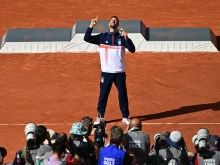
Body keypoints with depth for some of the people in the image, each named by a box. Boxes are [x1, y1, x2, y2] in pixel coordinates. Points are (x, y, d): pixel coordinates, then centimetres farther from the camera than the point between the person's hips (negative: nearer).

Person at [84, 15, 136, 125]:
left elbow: (132, 50, -8)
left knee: (123, 95, 5)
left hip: (119, 72, 0)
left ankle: (125, 117, 15)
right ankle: (100, 117, 16)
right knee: (103, 95, 5)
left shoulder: (122, 37, 2)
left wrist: (126, 38, -23)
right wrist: (91, 26, -14)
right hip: (106, 72, 0)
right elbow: (87, 38, -4)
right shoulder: (102, 37, 4)